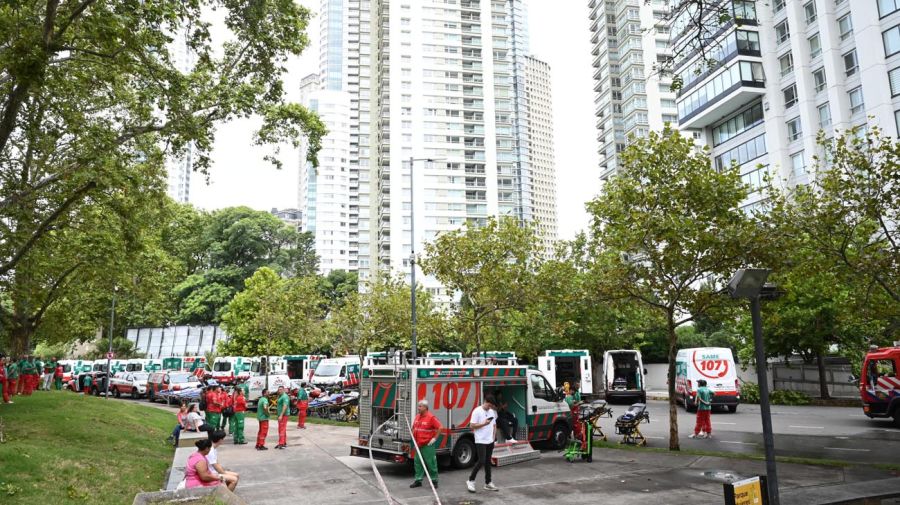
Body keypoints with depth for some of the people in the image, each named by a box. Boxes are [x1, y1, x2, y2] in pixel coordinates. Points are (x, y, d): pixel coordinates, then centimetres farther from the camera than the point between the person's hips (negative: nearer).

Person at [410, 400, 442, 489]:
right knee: (418, 463, 10)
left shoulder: (431, 417, -14)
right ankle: (418, 480, 20)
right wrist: (413, 437, 14)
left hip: (428, 445, -7)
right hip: (418, 445, 7)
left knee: (431, 463, 1)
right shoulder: (417, 416, 10)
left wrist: (435, 438, -13)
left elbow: (440, 427, -15)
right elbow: (414, 427, 25)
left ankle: (434, 480, 13)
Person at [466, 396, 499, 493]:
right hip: (481, 441, -7)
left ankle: (488, 483, 18)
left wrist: (494, 436, 6)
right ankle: (471, 481, 2)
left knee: (488, 462, 12)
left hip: (490, 441, 7)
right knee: (481, 461, -11)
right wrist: (484, 423, -21)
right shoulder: (477, 411, -12)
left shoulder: (492, 412, 10)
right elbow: (472, 426, -14)